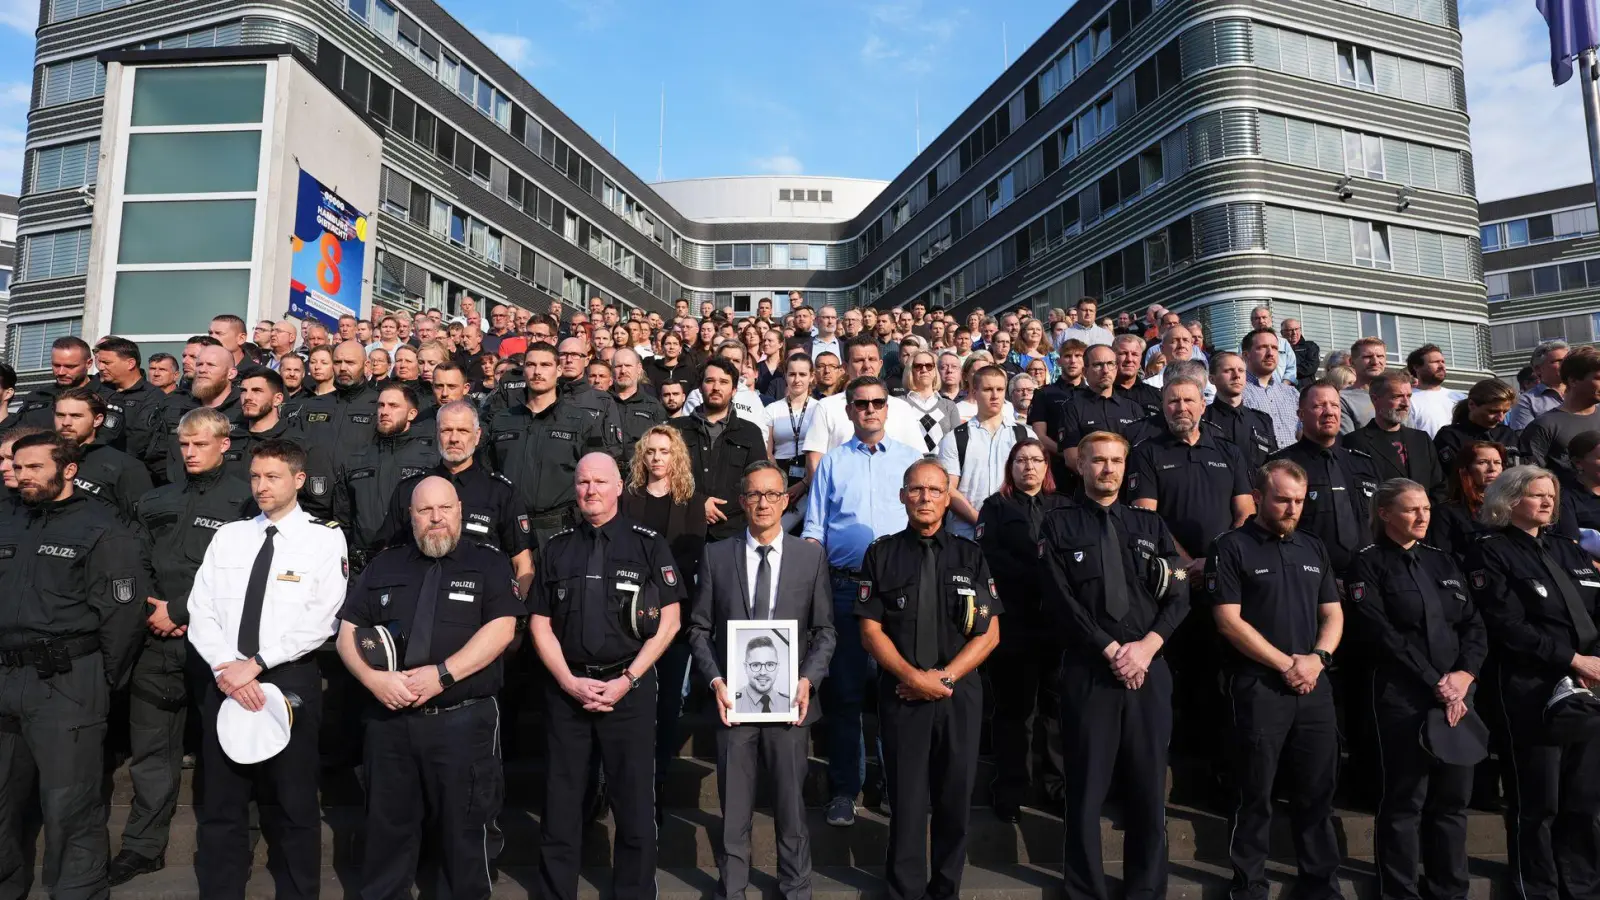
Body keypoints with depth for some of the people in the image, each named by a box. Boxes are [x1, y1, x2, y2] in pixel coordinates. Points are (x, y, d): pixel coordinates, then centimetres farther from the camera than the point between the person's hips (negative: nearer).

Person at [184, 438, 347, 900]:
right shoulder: (228, 536, 9)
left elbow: (320, 620, -12)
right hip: (224, 681, 4)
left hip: (291, 681, -3)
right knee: (220, 805, 12)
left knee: (293, 805, 8)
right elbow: (201, 610, 2)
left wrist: (256, 663, -16)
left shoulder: (325, 539, -4)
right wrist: (225, 668, -12)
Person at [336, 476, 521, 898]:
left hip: (463, 720, -3)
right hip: (389, 721, 4)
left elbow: (500, 629, -11)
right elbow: (348, 633, 8)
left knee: (463, 832, 7)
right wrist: (373, 678, -10)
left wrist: (442, 674, -19)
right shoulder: (383, 565, 11)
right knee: (386, 830, 16)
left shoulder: (489, 563, 0)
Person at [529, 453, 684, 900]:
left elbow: (668, 621, -4)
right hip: (566, 688, 3)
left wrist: (627, 680, -9)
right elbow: (540, 624, 6)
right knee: (560, 801, 11)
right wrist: (570, 682, -6)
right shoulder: (556, 549, 8)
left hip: (630, 687, -2)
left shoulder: (649, 544, -1)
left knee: (634, 801, 5)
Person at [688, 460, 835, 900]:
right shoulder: (716, 556, 3)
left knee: (791, 802, 12)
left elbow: (825, 630, 4)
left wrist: (808, 679, -8)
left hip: (789, 699, 0)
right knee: (733, 806, 11)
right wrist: (715, 679, -8)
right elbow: (700, 628, 4)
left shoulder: (811, 556, 2)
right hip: (734, 699, 0)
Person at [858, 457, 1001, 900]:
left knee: (955, 798, 10)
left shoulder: (970, 556, 5)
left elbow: (989, 633, 1)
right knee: (906, 799, 6)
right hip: (900, 693, -1)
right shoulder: (881, 555, 2)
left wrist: (945, 676, -11)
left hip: (960, 694, 1)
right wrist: (914, 677, -13)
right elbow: (871, 630, -2)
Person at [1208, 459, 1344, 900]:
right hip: (1259, 688, -5)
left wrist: (1318, 658, -5)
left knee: (1318, 793, 12)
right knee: (1256, 797, 3)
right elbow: (1229, 620, -11)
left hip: (1314, 688, 5)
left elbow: (1333, 613, 13)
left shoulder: (1314, 549, 14)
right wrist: (1286, 664, -13)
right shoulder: (1230, 548, -5)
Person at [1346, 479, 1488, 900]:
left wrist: (1465, 673, -7)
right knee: (1406, 801, 0)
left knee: (1453, 798, 11)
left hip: (1459, 693, 6)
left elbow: (1475, 625, 9)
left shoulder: (1442, 561, 15)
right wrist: (1435, 683, -13)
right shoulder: (1369, 564, -4)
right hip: (1404, 697, -6)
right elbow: (1380, 635, -12)